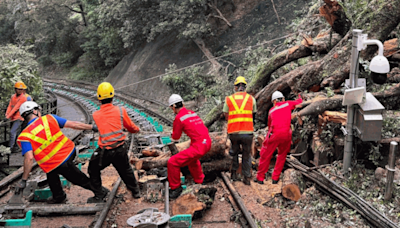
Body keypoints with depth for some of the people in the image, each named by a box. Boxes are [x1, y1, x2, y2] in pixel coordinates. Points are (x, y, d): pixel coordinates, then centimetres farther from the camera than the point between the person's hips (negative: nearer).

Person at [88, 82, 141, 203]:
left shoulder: (96, 115, -6)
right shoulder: (120, 111, -7)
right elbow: (130, 127, 6)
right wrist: (137, 129, 30)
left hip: (104, 151, -1)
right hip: (121, 149, 2)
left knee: (93, 171, 21)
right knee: (125, 170, 24)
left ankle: (99, 196, 23)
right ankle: (135, 191, 36)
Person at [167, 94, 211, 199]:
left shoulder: (178, 118, -9)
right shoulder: (192, 112, 12)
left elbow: (176, 137, 2)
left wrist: (172, 135, 25)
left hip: (199, 146, -9)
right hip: (207, 142, 9)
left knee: (173, 162, -3)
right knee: (192, 158, 37)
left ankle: (176, 188, 11)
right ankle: (199, 181, 51)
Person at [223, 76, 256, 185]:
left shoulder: (228, 99, 4)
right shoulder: (251, 99, 4)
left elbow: (227, 117, 7)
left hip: (233, 132, 1)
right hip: (247, 132, -1)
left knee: (235, 152, 24)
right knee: (247, 155, 14)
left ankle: (234, 172, 23)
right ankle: (247, 178, 14)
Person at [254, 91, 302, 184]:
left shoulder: (271, 111, 16)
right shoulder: (287, 104, 13)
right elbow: (299, 102, 30)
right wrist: (300, 97, 53)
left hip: (274, 134, 0)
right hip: (286, 134, 1)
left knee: (265, 155, 11)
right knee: (282, 155, 19)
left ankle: (260, 178, 15)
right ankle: (275, 178, 19)